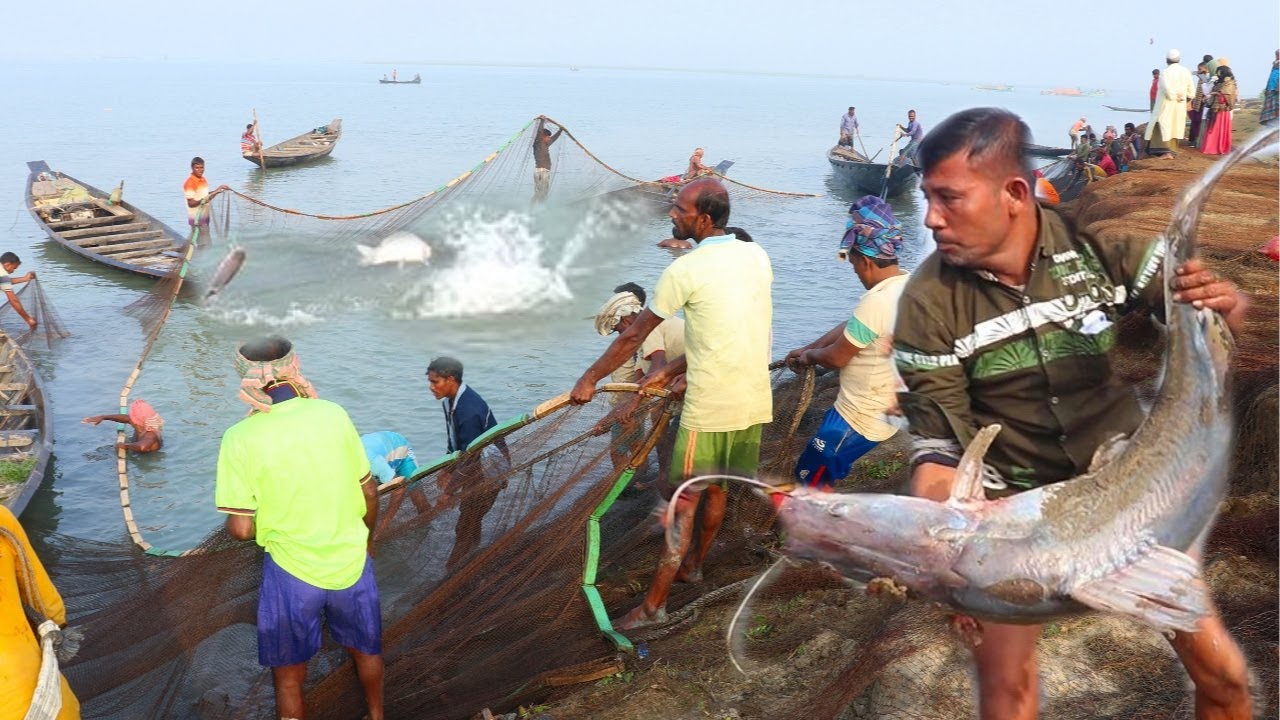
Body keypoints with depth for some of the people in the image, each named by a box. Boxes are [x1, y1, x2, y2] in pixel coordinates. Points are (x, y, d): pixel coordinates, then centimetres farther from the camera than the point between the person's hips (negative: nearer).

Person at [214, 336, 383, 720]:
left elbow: (241, 528, -15)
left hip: (292, 572, -3)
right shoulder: (334, 414, -9)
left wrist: (266, 523, 9)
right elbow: (369, 492, 1)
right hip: (352, 562, 3)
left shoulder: (240, 437, -17)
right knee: (366, 650, 27)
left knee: (289, 675, 19)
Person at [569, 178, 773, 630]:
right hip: (754, 402, 7)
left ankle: (655, 604, 8)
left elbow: (633, 336, -6)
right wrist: (674, 369, 15)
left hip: (710, 408, -7)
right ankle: (694, 563, 41)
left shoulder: (685, 271, -14)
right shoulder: (757, 257, 5)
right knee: (716, 488, 23)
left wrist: (589, 379, 6)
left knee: (685, 502, 1)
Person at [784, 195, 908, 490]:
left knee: (810, 480, 6)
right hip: (886, 412, 9)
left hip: (859, 420, -9)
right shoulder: (907, 288, 3)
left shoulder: (877, 302, -28)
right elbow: (849, 328, 13)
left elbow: (837, 357, -17)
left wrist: (809, 356, 5)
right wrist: (806, 349, 18)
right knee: (821, 472, 25)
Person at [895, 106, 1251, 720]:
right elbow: (939, 440, -14)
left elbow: (1205, 322, -3)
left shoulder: (1098, 244, -14)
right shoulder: (929, 301, -16)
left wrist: (1223, 303, -28)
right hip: (1014, 503, -1)